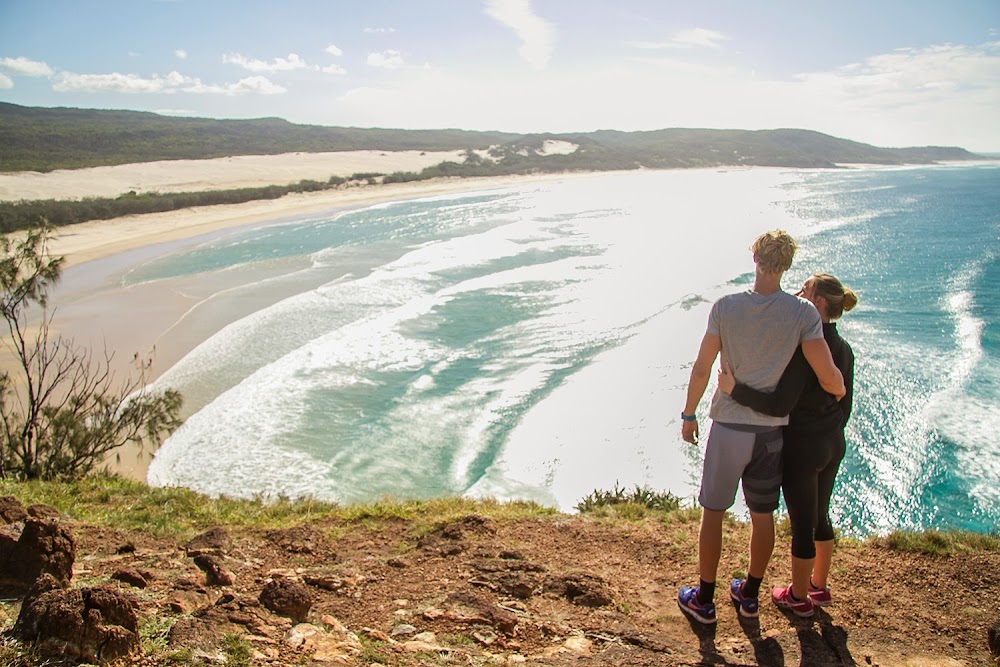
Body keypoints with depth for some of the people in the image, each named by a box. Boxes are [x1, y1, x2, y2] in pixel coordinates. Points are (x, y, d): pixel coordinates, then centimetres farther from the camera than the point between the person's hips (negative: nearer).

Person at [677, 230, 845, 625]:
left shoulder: (726, 307, -11)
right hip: (773, 430, 2)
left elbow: (701, 369, -8)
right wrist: (841, 392, 11)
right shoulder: (803, 313, -10)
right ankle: (750, 595, 33)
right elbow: (829, 377, -12)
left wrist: (689, 415, 5)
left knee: (713, 512, 11)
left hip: (729, 426, -2)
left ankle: (704, 600, 20)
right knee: (763, 516, 17)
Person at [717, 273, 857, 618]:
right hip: (834, 445, 8)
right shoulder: (843, 349, 3)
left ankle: (799, 597, 23)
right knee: (820, 516, 22)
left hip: (802, 448, -8)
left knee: (802, 524, 7)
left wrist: (735, 389, -26)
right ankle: (819, 587, 38)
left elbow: (780, 405, -28)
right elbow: (845, 405, 11)